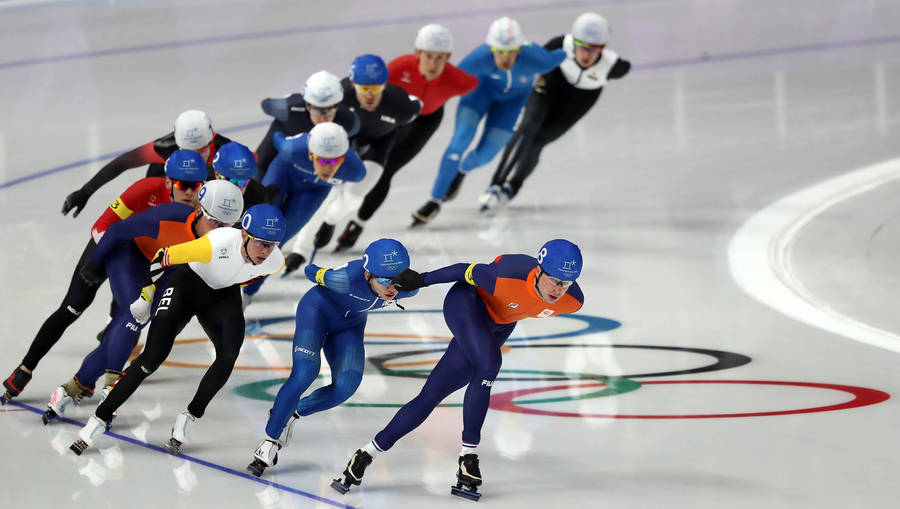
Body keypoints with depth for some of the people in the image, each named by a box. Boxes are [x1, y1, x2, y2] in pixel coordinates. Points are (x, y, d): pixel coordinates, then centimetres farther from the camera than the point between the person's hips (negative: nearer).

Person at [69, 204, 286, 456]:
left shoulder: (275, 262, -22)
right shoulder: (217, 245, -38)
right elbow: (165, 257, -23)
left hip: (223, 295, 4)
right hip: (186, 282, -4)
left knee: (229, 354, -21)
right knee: (153, 356, -15)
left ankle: (190, 417, -1)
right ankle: (99, 419, -4)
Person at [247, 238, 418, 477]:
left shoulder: (408, 288, -28)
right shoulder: (350, 278, -41)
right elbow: (312, 272, -19)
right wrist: (314, 271, 0)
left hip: (349, 325, 5)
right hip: (318, 308, -5)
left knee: (345, 387, -14)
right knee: (304, 373, -24)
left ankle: (291, 414, 12)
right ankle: (269, 442, -12)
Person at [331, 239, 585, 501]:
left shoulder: (573, 301, -25)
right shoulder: (509, 276, -39)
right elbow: (468, 271, -20)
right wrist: (421, 280, -6)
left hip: (500, 325, 5)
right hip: (468, 302, -5)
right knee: (488, 365, -32)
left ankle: (367, 454, 10)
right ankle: (468, 455, -17)